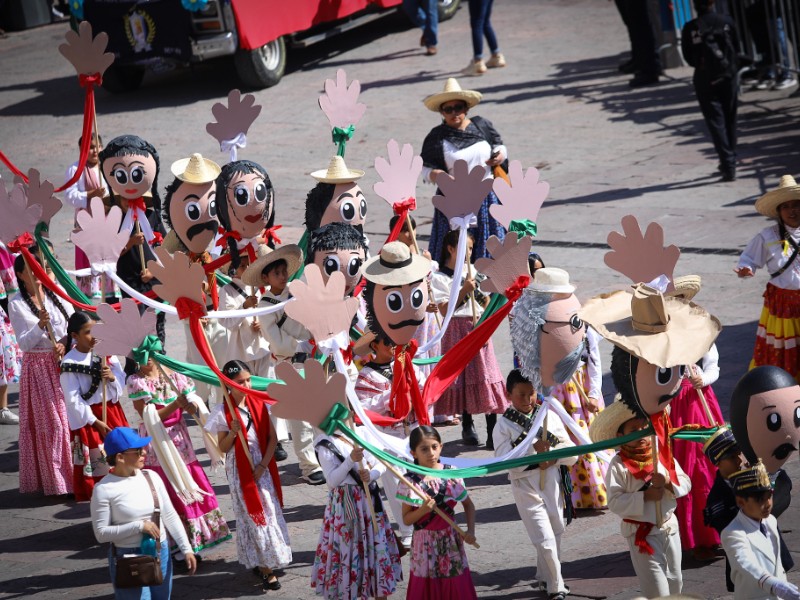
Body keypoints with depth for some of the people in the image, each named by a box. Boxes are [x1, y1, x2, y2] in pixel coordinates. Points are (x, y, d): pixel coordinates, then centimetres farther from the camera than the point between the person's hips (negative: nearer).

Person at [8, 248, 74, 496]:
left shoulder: (56, 293, 5)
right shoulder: (17, 304, -5)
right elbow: (24, 343, -9)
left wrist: (65, 343, -13)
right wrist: (40, 326, -25)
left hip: (63, 361, 4)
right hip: (38, 366, -4)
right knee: (49, 422, -3)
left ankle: (76, 473, 14)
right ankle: (55, 480, 3)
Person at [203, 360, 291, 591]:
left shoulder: (258, 404, 0)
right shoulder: (223, 412, -9)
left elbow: (272, 438, 1)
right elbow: (223, 448, -5)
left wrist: (263, 466, -8)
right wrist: (232, 432, -24)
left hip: (262, 466, 3)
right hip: (240, 470, -3)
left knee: (269, 511, 6)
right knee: (253, 515, 0)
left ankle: (268, 563, 19)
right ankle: (266, 569, 4)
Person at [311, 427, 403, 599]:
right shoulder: (326, 446, -11)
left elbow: (380, 464, 9)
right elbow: (332, 481, -16)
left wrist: (371, 474, -13)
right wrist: (351, 460, -26)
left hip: (369, 500, 5)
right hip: (345, 504, -5)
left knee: (376, 548, 9)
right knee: (347, 550, 0)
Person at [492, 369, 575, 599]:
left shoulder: (549, 416, 2)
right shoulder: (504, 426, -7)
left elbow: (572, 454, 2)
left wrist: (553, 457, -18)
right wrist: (533, 449, -27)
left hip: (552, 483, 4)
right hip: (526, 487, -4)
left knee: (555, 535, 17)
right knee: (545, 541, -6)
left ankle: (545, 576, 39)